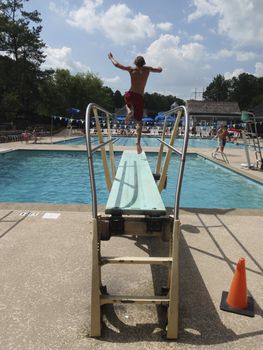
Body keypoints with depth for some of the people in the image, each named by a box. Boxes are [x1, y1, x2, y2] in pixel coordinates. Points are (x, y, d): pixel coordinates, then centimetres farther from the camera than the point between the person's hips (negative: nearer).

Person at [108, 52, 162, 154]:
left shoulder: (131, 69, 6)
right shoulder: (147, 69, 9)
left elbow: (116, 64, 10)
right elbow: (160, 70, 22)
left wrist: (111, 58, 27)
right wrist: (159, 67, 45)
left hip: (130, 95, 0)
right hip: (140, 97, 0)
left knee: (129, 104, 39)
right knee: (139, 122, 4)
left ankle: (129, 111, 2)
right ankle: (138, 141, -14)